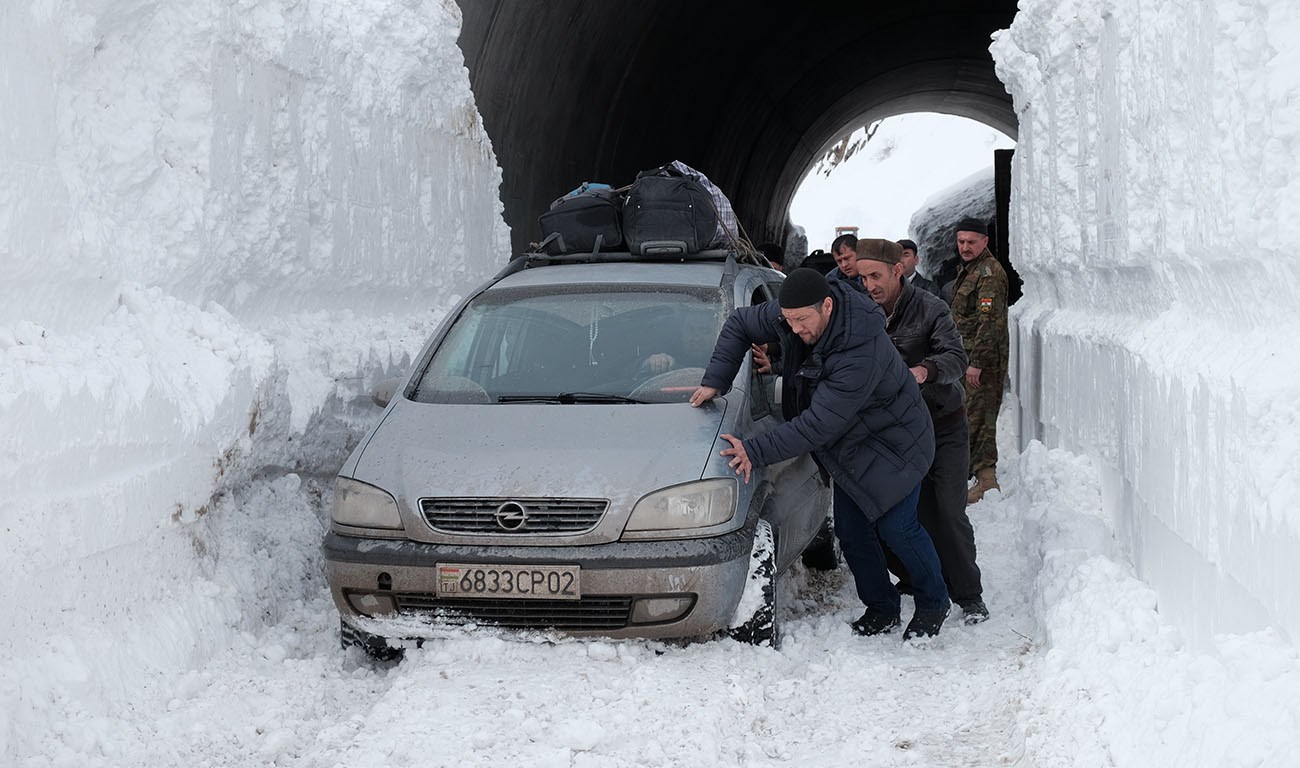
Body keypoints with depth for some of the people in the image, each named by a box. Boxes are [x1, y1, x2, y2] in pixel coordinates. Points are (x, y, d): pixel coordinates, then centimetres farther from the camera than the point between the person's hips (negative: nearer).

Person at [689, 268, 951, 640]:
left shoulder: (862, 354, -39)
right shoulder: (788, 314, -17)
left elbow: (819, 425, -39)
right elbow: (739, 323, 1)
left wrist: (755, 451, -39)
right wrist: (714, 381, -10)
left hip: (892, 442, -7)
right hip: (849, 445, 7)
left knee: (896, 528, -5)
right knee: (851, 531, 6)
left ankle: (933, 603, 18)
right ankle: (881, 609, 21)